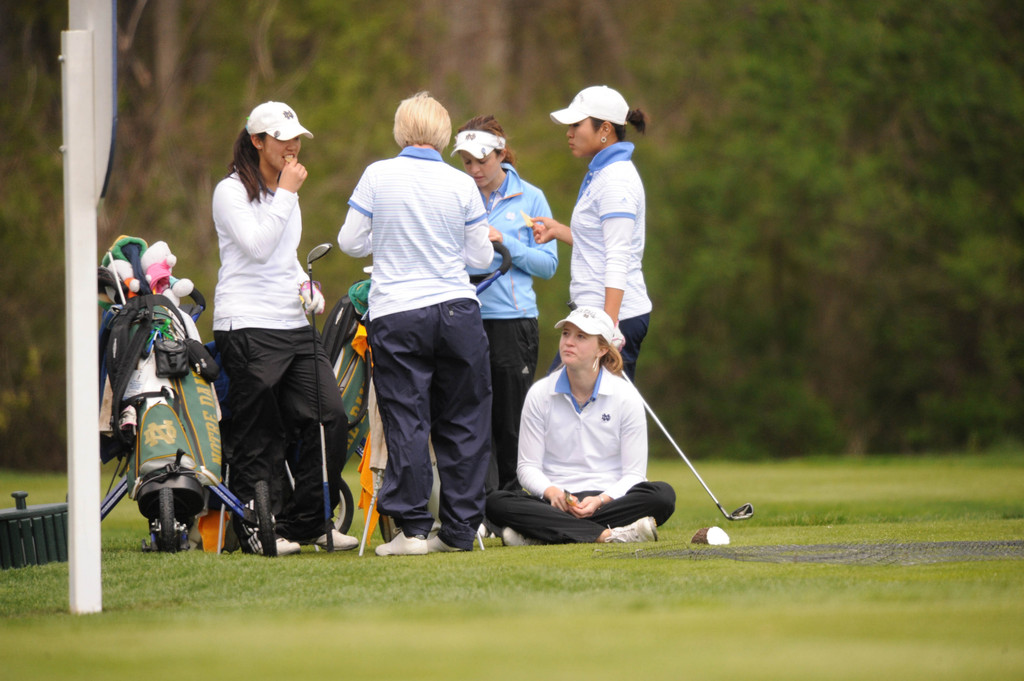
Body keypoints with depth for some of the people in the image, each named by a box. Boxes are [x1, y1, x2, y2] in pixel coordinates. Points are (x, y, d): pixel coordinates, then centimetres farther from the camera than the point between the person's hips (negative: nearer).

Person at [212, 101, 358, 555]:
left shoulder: (285, 193, 20)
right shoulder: (232, 191, -5)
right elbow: (257, 246, -18)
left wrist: (306, 284, 10)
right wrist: (286, 193, -13)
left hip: (294, 325, 8)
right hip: (248, 326, -8)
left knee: (331, 417, -2)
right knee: (260, 435, -5)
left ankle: (307, 523, 8)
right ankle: (256, 529, 5)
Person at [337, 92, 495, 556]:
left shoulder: (378, 176, -4)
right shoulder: (461, 185, -2)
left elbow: (350, 242, 2)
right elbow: (480, 257, 4)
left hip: (395, 314, -1)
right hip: (457, 310, 1)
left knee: (406, 422, 3)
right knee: (462, 422, 8)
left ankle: (413, 529, 0)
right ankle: (460, 529, 10)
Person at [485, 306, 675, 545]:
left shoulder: (626, 397, 1)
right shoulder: (540, 394, 4)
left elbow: (633, 473, -1)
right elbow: (528, 465, 4)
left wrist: (601, 500, -21)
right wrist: (551, 492, -19)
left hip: (609, 498, 0)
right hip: (555, 502, 0)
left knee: (662, 494, -31)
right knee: (495, 502, -29)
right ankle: (607, 534, -37)